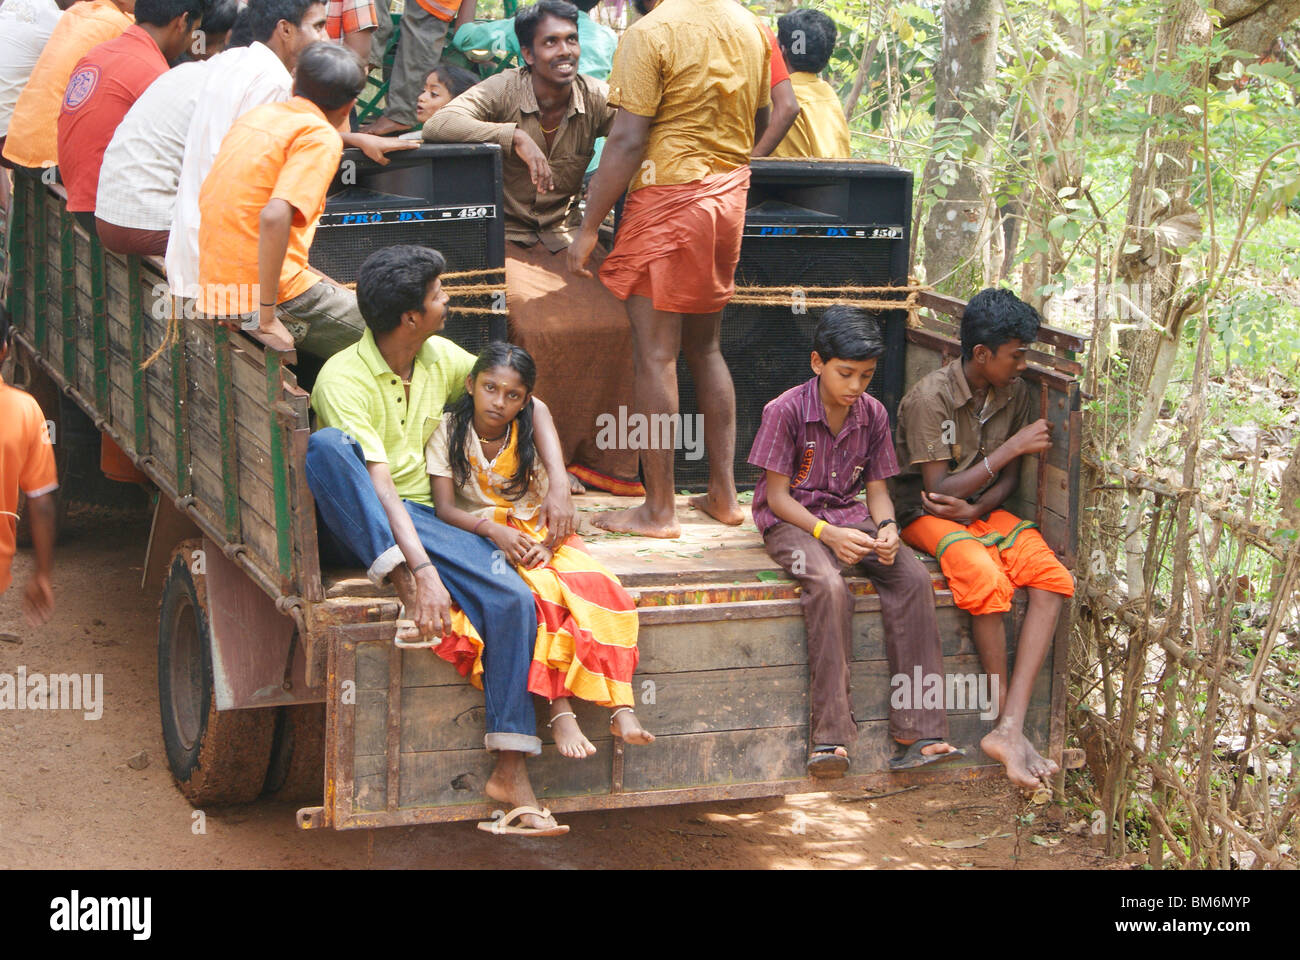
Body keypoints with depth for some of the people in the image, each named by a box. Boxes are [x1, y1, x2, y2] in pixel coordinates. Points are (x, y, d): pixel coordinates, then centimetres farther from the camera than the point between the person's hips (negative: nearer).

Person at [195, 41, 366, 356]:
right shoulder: (321, 138, -12)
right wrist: (267, 317, -22)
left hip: (214, 289, 8)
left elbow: (206, 198, 21)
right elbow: (274, 217, -27)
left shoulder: (256, 115, 12)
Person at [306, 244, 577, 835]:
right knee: (325, 444, -36)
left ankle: (510, 774, -23)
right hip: (354, 525, -5)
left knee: (513, 599, -23)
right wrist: (422, 570, -37)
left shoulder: (441, 359, 7)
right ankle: (398, 578, -36)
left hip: (422, 518, 5)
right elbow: (380, 485, -26)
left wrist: (558, 487, 0)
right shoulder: (343, 378, -14)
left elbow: (531, 405, 15)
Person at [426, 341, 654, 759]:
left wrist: (546, 544, -21)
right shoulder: (449, 431, -2)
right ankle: (560, 710, -37)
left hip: (537, 536, 3)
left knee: (599, 585, -25)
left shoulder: (531, 438, 6)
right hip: (478, 536, -3)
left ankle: (620, 708, -31)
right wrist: (494, 530, -27)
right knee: (541, 593, -34)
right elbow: (444, 507, -10)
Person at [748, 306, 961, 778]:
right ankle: (831, 736, -33)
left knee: (914, 577, -23)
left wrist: (886, 527, -15)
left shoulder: (873, 414, 4)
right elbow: (777, 496, -11)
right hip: (791, 521, -5)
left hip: (850, 517, 5)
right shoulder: (786, 411, -12)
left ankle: (917, 733, -24)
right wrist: (827, 534, -25)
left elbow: (876, 489, 8)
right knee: (829, 586, -36)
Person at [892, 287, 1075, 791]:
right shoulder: (930, 397, -18)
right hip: (926, 514, -6)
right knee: (987, 579, -37)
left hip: (983, 509, 6)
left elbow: (1009, 478, 8)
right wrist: (1012, 446, -20)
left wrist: (975, 508, -15)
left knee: (1053, 579, -23)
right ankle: (1007, 722, -21)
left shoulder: (1014, 392, 2)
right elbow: (938, 489, -19)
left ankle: (1010, 729, -30)